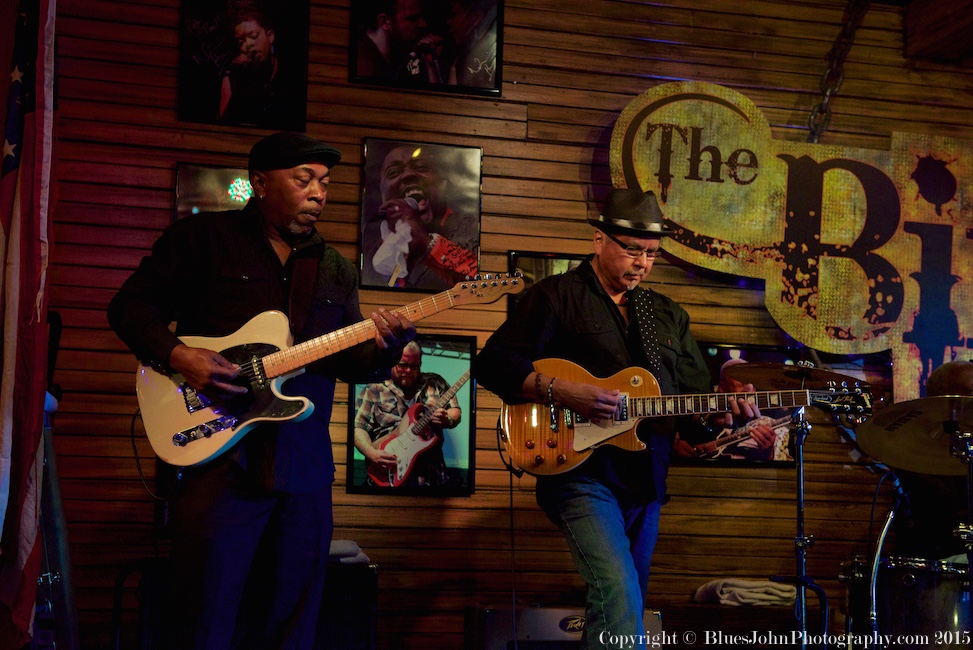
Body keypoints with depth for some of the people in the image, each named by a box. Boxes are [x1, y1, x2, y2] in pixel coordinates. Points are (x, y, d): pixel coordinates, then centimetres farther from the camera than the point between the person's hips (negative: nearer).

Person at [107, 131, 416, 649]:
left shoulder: (336, 271, 16)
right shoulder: (201, 237, 2)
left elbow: (349, 363, 15)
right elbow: (130, 306, 2)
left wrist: (382, 350, -7)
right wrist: (177, 356, -15)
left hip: (305, 471, 5)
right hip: (219, 461, -5)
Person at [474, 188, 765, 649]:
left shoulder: (668, 315, 16)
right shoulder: (557, 297, -2)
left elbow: (694, 399, 15)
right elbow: (493, 364, -10)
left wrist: (724, 411, -7)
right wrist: (562, 391, -21)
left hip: (646, 484, 7)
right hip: (580, 474, -7)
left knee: (625, 606, 15)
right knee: (619, 593, -25)